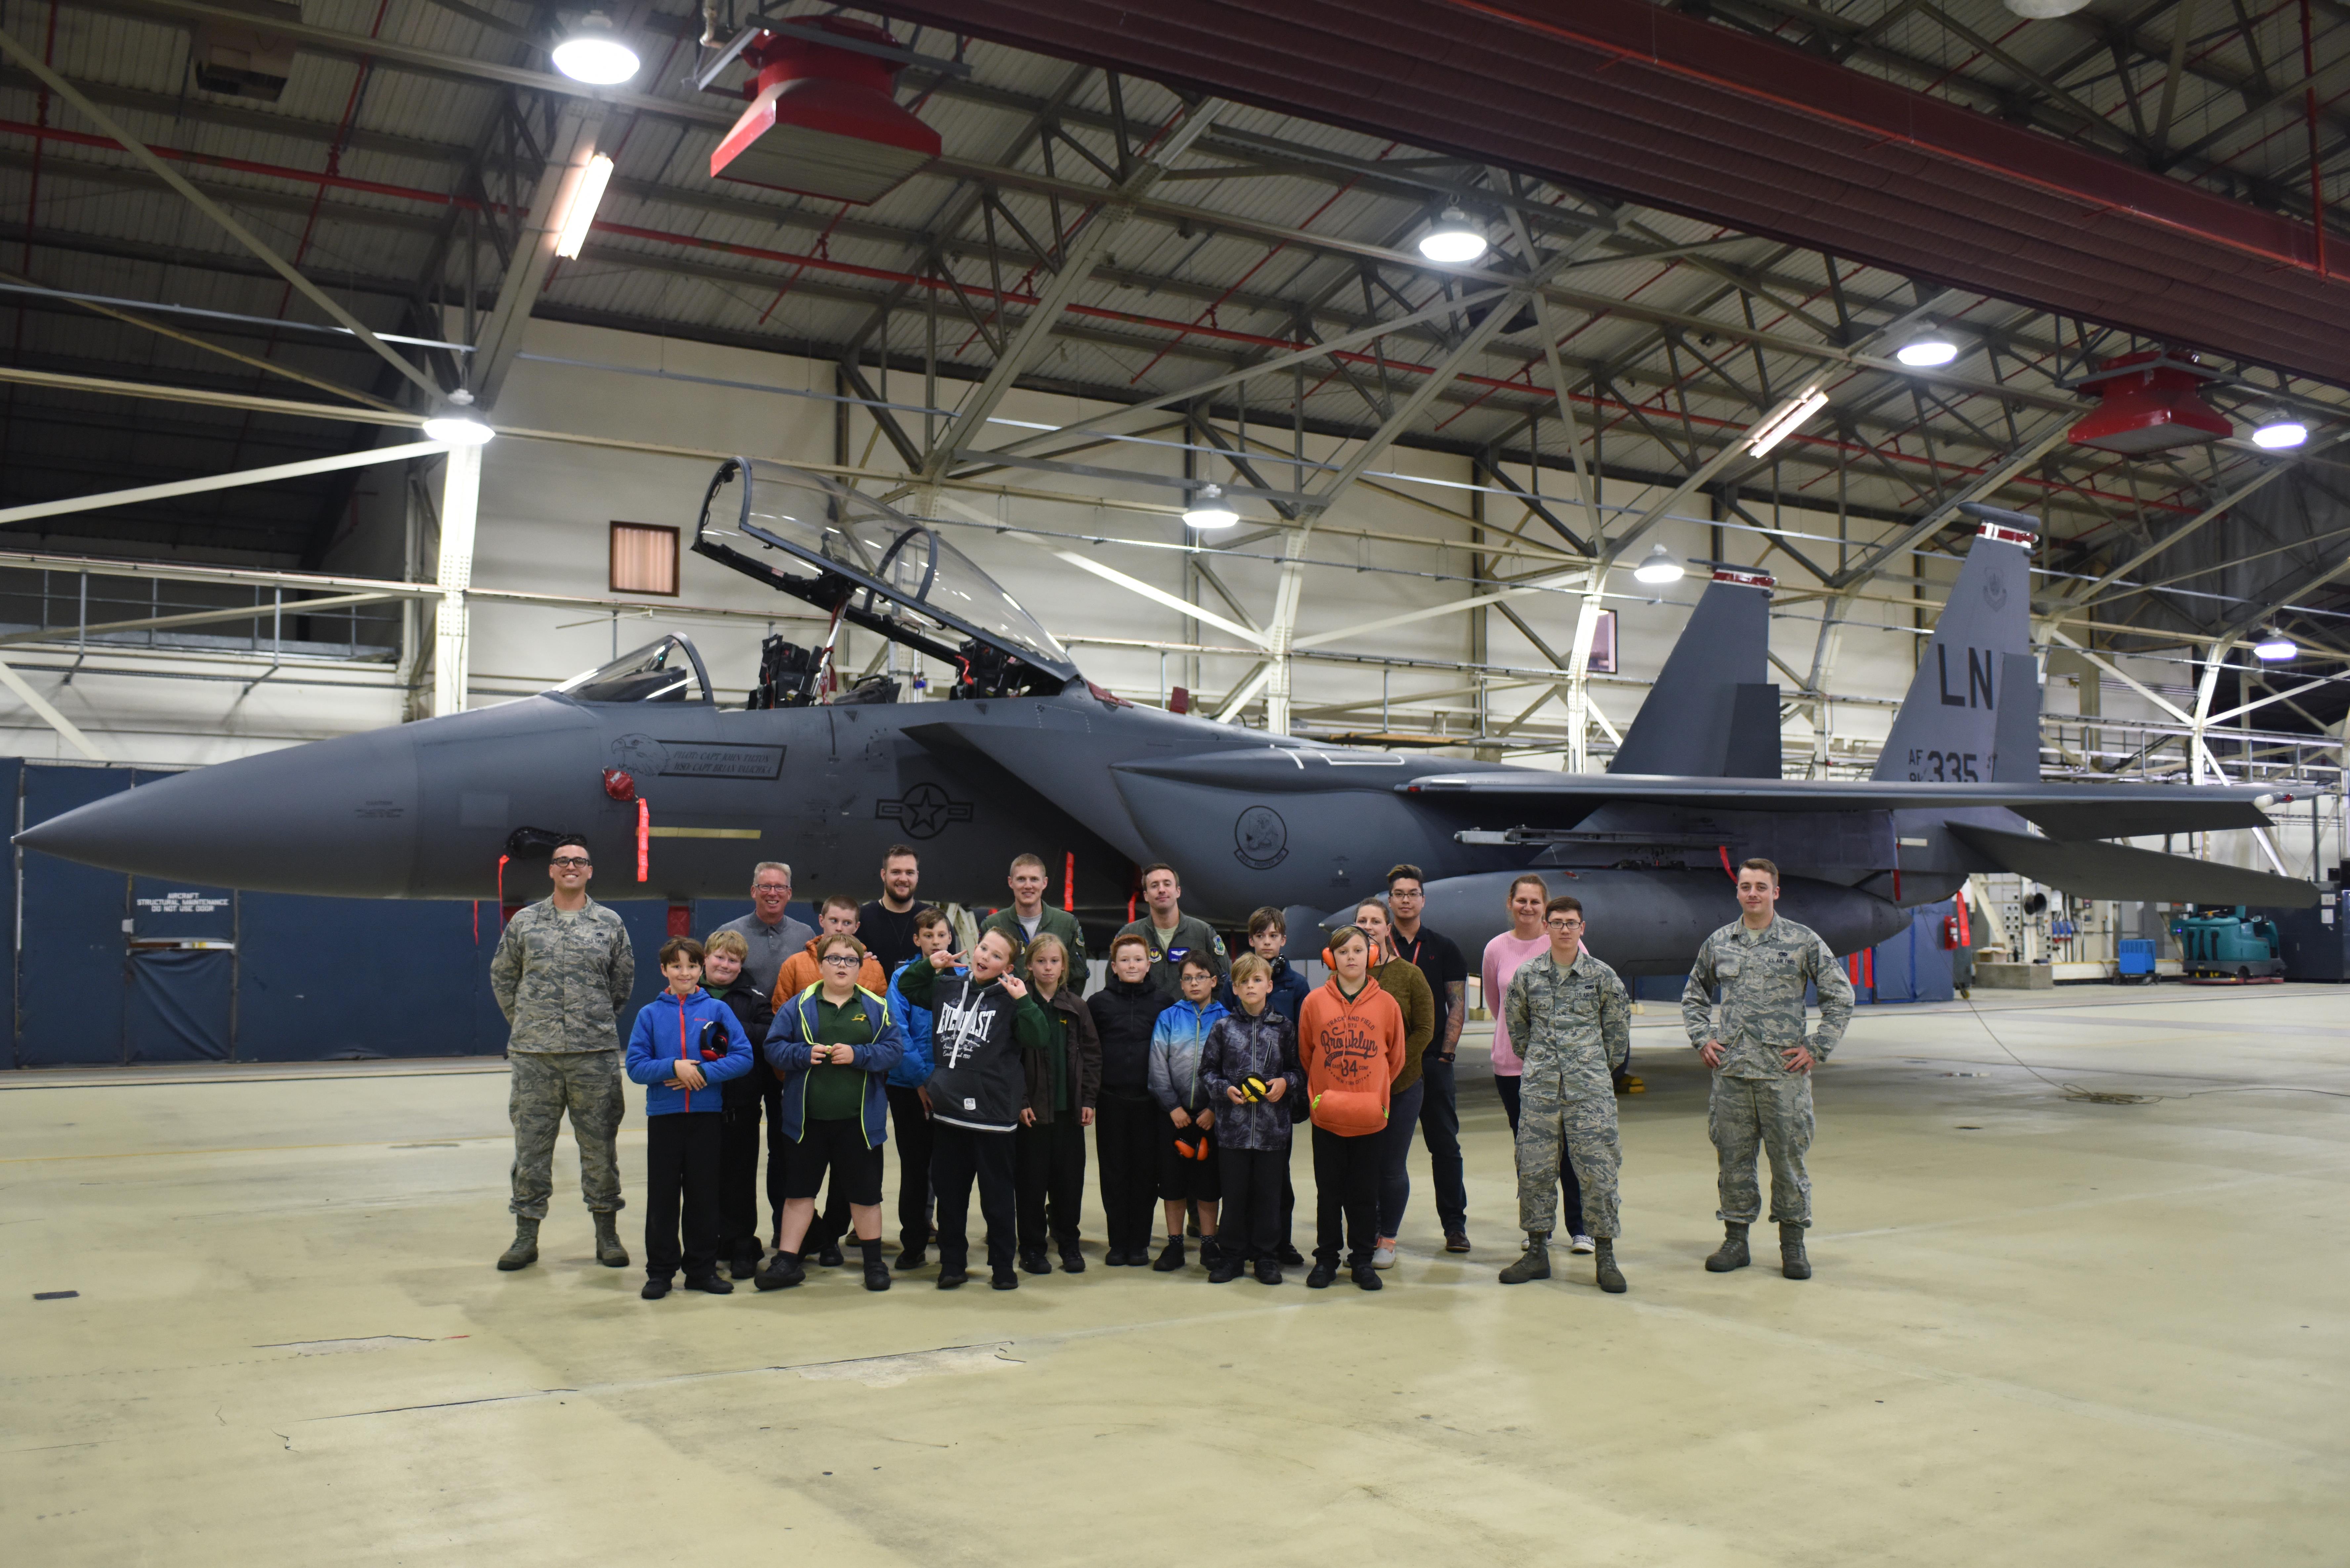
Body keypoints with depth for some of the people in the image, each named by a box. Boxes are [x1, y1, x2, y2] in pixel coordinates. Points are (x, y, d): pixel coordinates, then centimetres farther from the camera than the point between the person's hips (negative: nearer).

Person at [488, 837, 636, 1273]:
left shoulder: (610, 924, 7)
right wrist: (524, 1023, 12)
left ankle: (607, 1234, 15)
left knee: (600, 1145, 4)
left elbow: (624, 979, 15)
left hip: (595, 1056, 0)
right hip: (534, 1056, 0)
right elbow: (502, 976, 15)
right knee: (531, 1144, 5)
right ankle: (526, 1236, 15)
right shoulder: (524, 922, 7)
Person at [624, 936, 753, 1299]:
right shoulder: (650, 1014, 4)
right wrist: (674, 1067, -16)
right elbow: (636, 1066, -2)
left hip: (707, 1116, 0)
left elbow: (743, 1057, -5)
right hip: (664, 1116, 0)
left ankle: (702, 1268, 17)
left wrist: (703, 1072, -16)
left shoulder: (717, 1010, 2)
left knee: (704, 1194, 6)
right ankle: (660, 1270, 14)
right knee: (662, 1196, 4)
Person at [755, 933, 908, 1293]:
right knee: (799, 1189, 9)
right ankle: (787, 1263, 20)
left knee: (865, 1192, 9)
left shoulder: (876, 1007, 2)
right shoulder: (799, 1006, 2)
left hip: (859, 1119, 0)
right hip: (807, 1117, 1)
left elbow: (895, 1048, -4)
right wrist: (804, 1054, -17)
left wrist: (858, 1055, -17)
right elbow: (774, 1047, -1)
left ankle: (874, 1262, 24)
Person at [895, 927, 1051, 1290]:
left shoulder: (1010, 999, -7)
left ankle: (1003, 1266, 20)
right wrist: (929, 966, 5)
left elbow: (1041, 1040, -17)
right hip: (948, 1111, 4)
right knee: (949, 1191, 13)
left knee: (997, 1194, 7)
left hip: (992, 1113, -4)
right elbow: (905, 987, 22)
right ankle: (952, 1264, 26)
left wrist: (1023, 1000, -23)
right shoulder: (947, 987, 6)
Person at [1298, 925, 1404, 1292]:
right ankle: (1326, 1258, 20)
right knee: (1329, 1191, 9)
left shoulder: (1386, 1004, -2)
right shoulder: (1315, 1002, -2)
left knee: (1365, 1193, 8)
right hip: (1327, 1117, 0)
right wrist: (1322, 1094, 7)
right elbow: (1305, 1055, 7)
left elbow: (1395, 1058, 8)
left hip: (1370, 1118, 0)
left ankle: (1362, 1259, 20)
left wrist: (1375, 1093, 6)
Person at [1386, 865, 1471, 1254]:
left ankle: (1455, 1225, 10)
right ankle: (1381, 1226, 12)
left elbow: (1458, 1006, 5)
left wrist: (1446, 1054, -4)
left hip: (1433, 1061, 0)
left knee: (1445, 1145, 3)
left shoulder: (1444, 948, 7)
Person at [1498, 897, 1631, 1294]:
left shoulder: (1602, 975, 1)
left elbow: (1617, 1026, 10)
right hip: (1539, 1089, 2)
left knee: (1599, 1169, -4)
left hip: (1590, 1089, -2)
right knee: (1534, 1169, 4)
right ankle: (1537, 1252, 15)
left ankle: (1605, 1257, 5)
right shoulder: (1527, 975, 5)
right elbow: (1516, 1023, 17)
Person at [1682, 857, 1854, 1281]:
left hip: (1785, 1071, -3)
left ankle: (1793, 1245, 13)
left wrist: (1817, 1048, -2)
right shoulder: (1718, 943, 9)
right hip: (1730, 1070, 3)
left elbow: (1840, 996, 4)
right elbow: (1693, 996, 22)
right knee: (1733, 1157, 7)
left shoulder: (1803, 941, 0)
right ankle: (1735, 1240, 17)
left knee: (1789, 1157, 2)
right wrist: (1703, 1038, 9)